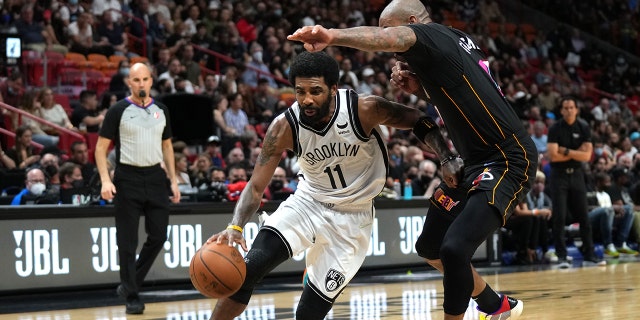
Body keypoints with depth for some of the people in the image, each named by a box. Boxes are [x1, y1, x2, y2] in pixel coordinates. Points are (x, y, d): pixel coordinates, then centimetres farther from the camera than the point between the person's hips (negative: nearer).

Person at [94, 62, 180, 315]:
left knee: (158, 236, 4)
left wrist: (173, 180, 11)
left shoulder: (161, 111, 9)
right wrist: (105, 180, -16)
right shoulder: (119, 111, -4)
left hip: (155, 177, 5)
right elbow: (101, 147, -4)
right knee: (128, 241, -2)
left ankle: (130, 283, 22)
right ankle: (131, 296, 6)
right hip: (128, 178, -4)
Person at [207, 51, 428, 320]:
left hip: (351, 218, -1)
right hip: (307, 203, 1)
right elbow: (256, 186, -15)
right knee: (249, 268, -23)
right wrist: (235, 227, -32)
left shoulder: (364, 109, -22)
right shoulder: (285, 127, -17)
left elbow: (419, 121, -7)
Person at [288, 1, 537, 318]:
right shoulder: (454, 41, 12)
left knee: (454, 248, -25)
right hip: (475, 162, 11)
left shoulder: (433, 36, -16)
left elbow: (386, 38, -37)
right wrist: (416, 89, 4)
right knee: (429, 247, 18)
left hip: (508, 160, -11)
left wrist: (332, 36, -55)